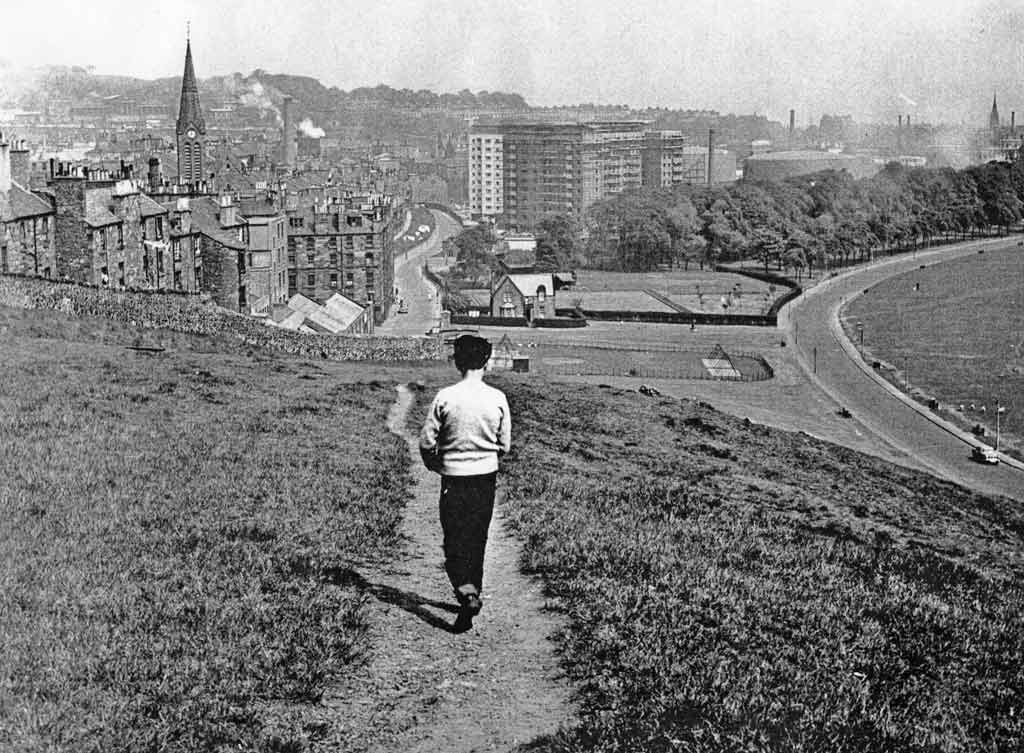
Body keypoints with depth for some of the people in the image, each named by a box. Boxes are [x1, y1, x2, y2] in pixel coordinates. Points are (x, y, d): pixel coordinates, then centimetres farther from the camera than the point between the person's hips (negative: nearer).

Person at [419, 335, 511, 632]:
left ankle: (466, 591, -21)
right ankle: (473, 593, 27)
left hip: (453, 478, -2)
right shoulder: (497, 398, -6)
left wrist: (435, 465, 14)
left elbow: (426, 442, -6)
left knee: (455, 543, 1)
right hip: (486, 477, 2)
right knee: (477, 540, 17)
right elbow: (505, 445, 2)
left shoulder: (445, 397, -10)